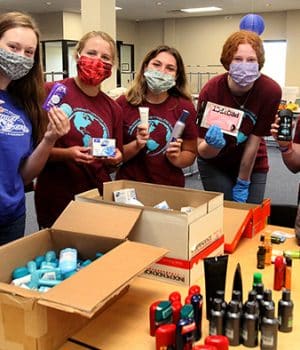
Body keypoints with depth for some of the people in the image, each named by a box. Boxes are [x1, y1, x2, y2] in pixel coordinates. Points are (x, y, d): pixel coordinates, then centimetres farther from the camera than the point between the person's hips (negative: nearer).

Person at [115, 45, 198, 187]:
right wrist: (136, 145, -14)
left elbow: (190, 154, 10)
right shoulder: (123, 104, -2)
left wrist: (177, 159, -9)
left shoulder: (185, 107, 0)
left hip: (170, 189, 1)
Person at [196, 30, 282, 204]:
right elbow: (203, 152, -21)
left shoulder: (271, 91, -23)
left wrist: (243, 183, -10)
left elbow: (254, 141, -15)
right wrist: (213, 144, -43)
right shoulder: (211, 90, -24)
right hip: (215, 164, -1)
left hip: (253, 164, 1)